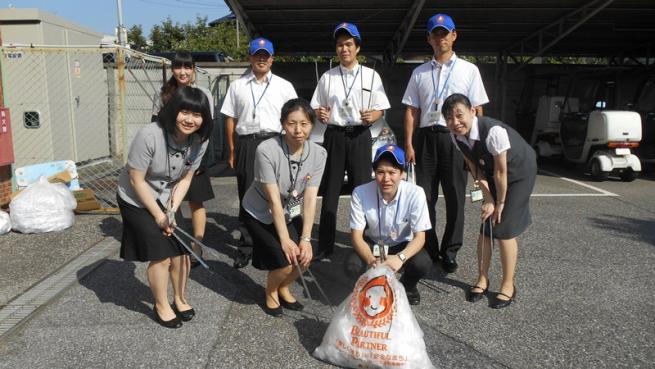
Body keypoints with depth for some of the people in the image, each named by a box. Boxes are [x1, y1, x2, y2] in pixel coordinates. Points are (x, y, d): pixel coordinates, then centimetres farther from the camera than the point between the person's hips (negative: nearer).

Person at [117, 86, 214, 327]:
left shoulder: (199, 140, -16)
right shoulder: (149, 136, -31)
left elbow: (185, 179, -5)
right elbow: (137, 180, -22)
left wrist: (171, 210, -13)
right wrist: (158, 215, -15)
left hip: (166, 200, 5)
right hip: (137, 202, -5)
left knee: (181, 251, 4)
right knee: (160, 256, -4)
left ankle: (179, 299, 29)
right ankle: (161, 306, 21)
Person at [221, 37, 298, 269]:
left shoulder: (284, 86, 9)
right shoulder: (237, 86, 11)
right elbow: (230, 119, 10)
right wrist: (232, 151, 5)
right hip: (246, 144, 1)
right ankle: (246, 248, 16)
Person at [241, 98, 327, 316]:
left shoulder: (318, 154, -16)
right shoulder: (266, 150, -28)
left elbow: (310, 199, -16)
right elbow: (274, 200, -26)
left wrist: (306, 239, -21)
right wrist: (285, 240, -24)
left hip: (291, 214, 4)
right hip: (260, 214, -4)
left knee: (304, 256, -10)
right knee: (284, 262, -15)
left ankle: (284, 288, 24)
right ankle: (270, 293, 20)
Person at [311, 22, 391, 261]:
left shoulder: (371, 76, 6)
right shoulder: (327, 77, 10)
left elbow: (380, 110, 6)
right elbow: (317, 108, 13)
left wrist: (372, 116, -16)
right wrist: (320, 115, -10)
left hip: (360, 136, -1)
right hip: (334, 135, 1)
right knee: (330, 191, 3)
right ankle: (325, 247, 9)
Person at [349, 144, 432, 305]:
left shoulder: (415, 193, -25)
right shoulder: (360, 193, -25)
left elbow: (420, 236, -21)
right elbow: (356, 235, -20)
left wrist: (400, 257, -41)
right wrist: (371, 260, -40)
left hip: (403, 245, 0)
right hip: (372, 244, 0)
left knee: (422, 264, -30)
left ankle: (407, 286, 9)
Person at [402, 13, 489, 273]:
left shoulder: (468, 70, 6)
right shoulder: (420, 73, 11)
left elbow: (478, 110, 4)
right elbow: (411, 111, 8)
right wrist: (409, 144, 0)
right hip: (426, 137, 2)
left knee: (455, 197, 3)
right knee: (425, 195, 5)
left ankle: (450, 252, 15)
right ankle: (428, 250, 17)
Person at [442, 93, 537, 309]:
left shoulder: (493, 131, -37)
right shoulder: (456, 136, -17)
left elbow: (501, 171, -27)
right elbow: (476, 170, -8)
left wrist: (500, 204, -16)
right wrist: (489, 201, -11)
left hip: (519, 172, -6)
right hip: (492, 173, 6)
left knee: (504, 229, -8)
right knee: (486, 226, 5)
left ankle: (508, 285, 7)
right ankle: (482, 279, 20)